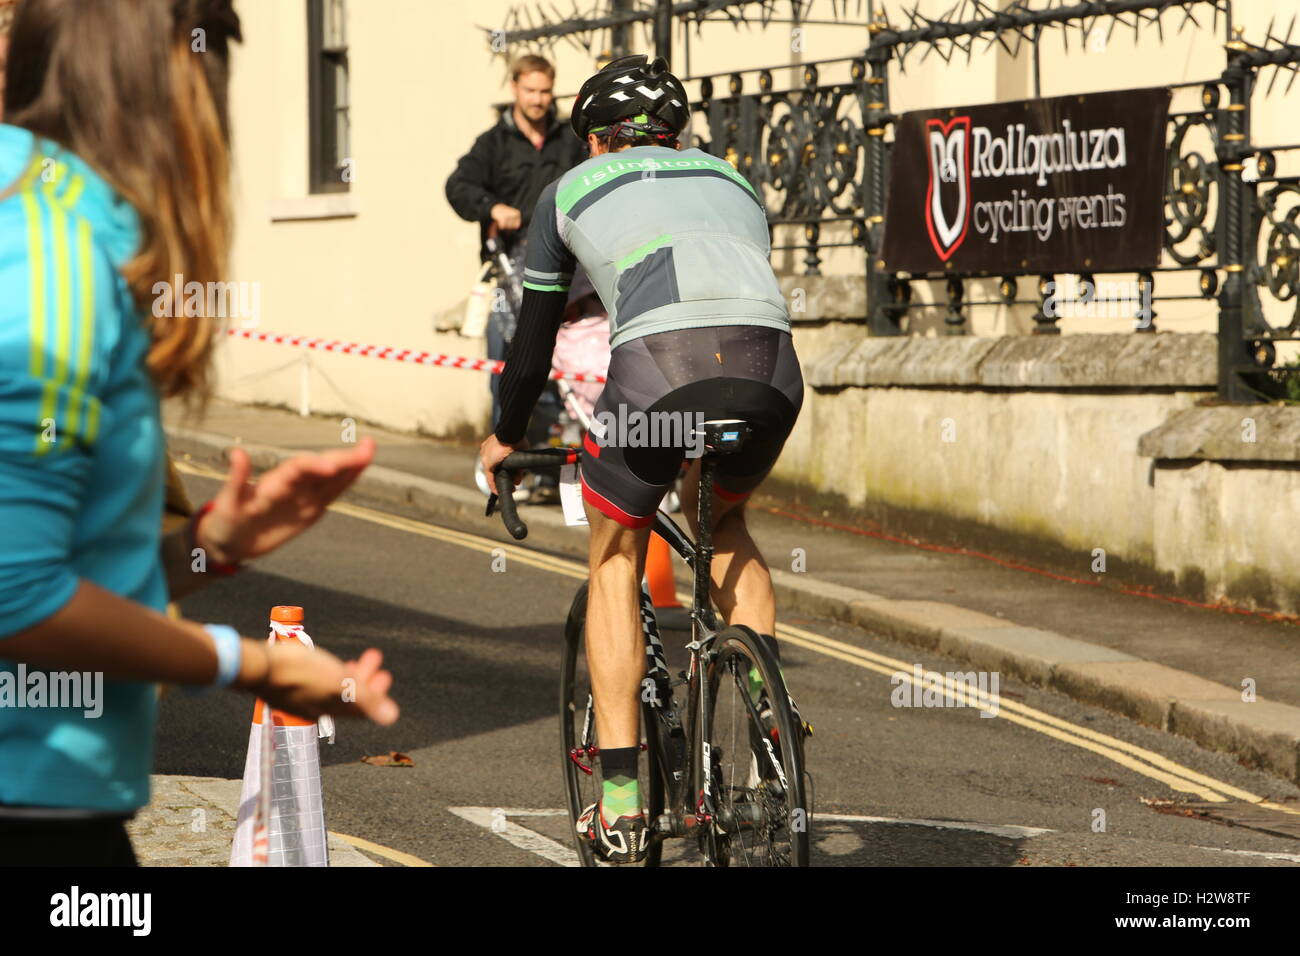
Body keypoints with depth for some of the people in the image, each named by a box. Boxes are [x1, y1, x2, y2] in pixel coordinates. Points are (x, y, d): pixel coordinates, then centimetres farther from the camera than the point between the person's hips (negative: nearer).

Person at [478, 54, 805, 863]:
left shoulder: (572, 189, 28)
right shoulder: (731, 180, 35)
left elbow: (537, 334, 35)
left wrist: (506, 437, 51)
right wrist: (731, 412, 61)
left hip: (657, 368, -3)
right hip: (771, 371, 3)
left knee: (616, 561, 21)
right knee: (725, 525, 34)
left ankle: (620, 802, 15)